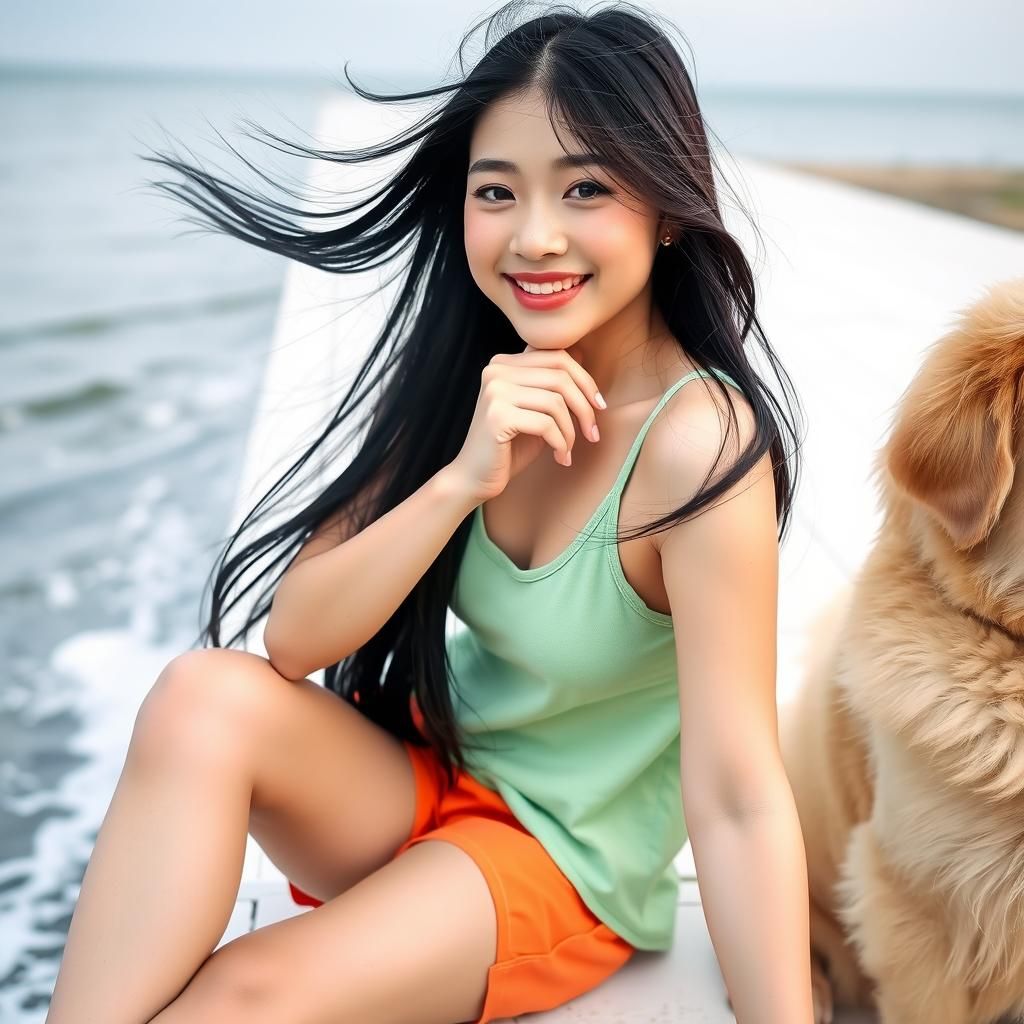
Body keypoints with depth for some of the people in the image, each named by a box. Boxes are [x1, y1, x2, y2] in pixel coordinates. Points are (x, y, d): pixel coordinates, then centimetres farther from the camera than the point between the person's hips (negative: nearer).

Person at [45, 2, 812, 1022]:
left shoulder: (695, 439, -24)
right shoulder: (463, 376, -6)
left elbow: (737, 795, -25)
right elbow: (294, 638, -11)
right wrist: (462, 478, -25)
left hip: (567, 862, -4)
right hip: (422, 775, 5)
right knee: (206, 696, -25)